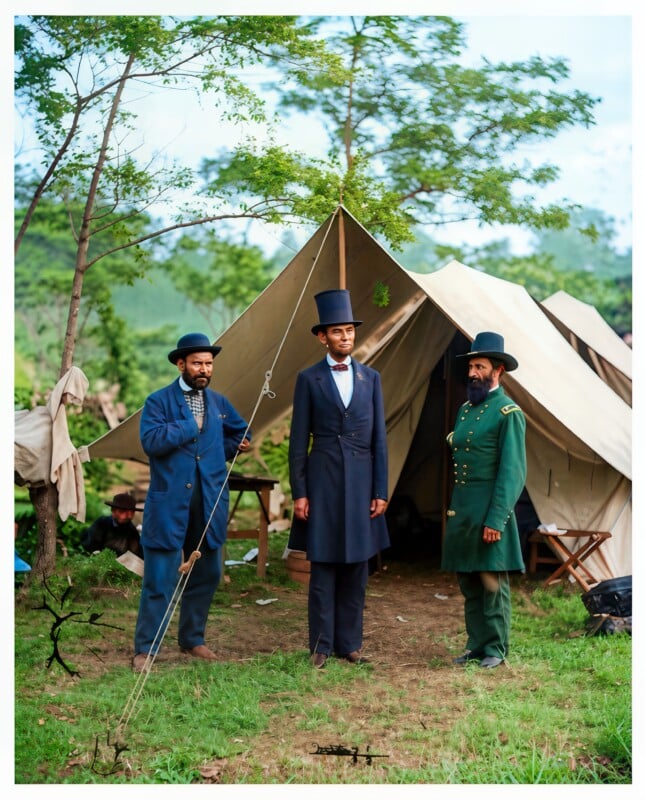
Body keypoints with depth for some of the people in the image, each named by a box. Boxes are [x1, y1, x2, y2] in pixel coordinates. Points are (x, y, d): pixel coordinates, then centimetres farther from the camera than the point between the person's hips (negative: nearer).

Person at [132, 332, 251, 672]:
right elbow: (151, 441, -19)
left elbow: (242, 434, 26)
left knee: (205, 576, 13)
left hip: (210, 504, 6)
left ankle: (192, 639, 27)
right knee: (159, 579, -4)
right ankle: (145, 650, 5)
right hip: (169, 504, -5)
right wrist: (191, 426, -14)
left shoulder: (219, 402, 13)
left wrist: (229, 449, 6)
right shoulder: (158, 401, -4)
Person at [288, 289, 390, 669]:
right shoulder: (309, 379, 1)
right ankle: (321, 646, 10)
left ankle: (350, 643, 16)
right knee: (323, 569, 2)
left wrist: (381, 491, 2)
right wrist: (299, 493, -5)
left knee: (357, 569, 7)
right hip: (323, 481, -2)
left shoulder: (371, 378, 9)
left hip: (361, 482, 3)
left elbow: (379, 438, 7)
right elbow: (298, 441, 0)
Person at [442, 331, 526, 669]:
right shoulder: (466, 409, 15)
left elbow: (513, 472, -13)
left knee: (492, 582, -1)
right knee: (468, 584, 10)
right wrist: (453, 509, 14)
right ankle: (476, 645, 19)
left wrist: (496, 519, -18)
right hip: (461, 511, 7)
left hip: (489, 510, -7)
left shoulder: (508, 413, -8)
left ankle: (496, 649, 8)